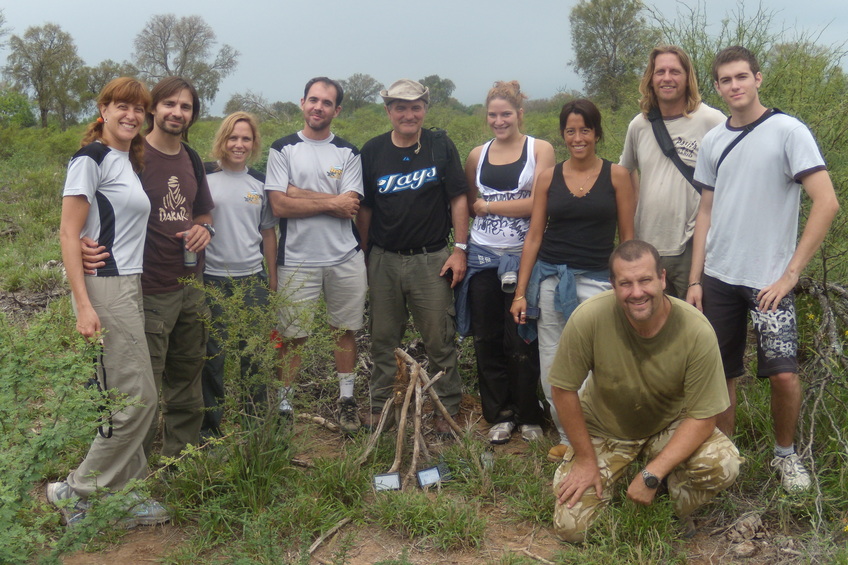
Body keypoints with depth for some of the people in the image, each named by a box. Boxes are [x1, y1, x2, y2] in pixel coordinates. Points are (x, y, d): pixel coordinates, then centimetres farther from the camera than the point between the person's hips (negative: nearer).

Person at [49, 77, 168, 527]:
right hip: (103, 288, -9)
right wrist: (83, 305, -20)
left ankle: (129, 498, 19)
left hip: (127, 287, 9)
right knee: (137, 398, -7)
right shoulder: (91, 159, -8)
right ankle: (75, 492, 8)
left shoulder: (128, 164, 18)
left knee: (125, 400, 10)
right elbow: (68, 233, -13)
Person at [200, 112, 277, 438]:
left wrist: (273, 278, 12)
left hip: (253, 279, 3)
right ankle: (210, 425, 16)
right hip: (212, 279, -3)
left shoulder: (260, 182, 9)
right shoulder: (203, 177, -2)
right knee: (212, 355, 1)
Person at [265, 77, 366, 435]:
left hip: (345, 258, 2)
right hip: (297, 260, -2)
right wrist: (331, 202, -10)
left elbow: (351, 206, -7)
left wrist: (301, 194, -13)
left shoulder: (348, 153, 6)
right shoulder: (283, 149, 2)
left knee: (345, 330, 10)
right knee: (292, 336, 4)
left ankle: (346, 398, 23)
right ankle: (283, 401, 16)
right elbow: (279, 205, -9)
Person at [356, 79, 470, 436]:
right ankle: (379, 407, 23)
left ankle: (446, 410, 13)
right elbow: (364, 209, 10)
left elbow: (458, 199, 1)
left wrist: (460, 249, -5)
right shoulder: (372, 151, 5)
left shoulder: (441, 146, 1)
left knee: (439, 340, 1)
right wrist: (362, 257, 10)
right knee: (383, 339, 10)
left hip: (431, 259, -2)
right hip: (383, 260, 2)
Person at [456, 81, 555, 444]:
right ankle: (499, 415, 20)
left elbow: (538, 203, -11)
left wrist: (487, 205, -6)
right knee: (487, 339, 6)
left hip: (522, 257, -3)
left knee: (521, 341, 0)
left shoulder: (540, 150, 0)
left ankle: (529, 417, 16)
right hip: (482, 257, 4)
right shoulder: (477, 155, 11)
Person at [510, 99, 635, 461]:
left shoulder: (616, 176, 2)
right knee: (552, 369, 5)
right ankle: (567, 436, 23)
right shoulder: (548, 178, 7)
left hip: (595, 282, -2)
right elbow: (534, 236, 7)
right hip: (549, 279, 3)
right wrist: (520, 292, 3)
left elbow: (627, 237, 4)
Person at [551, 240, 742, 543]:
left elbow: (702, 418, -20)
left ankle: (675, 513, 6)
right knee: (571, 527, -10)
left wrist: (651, 476, -27)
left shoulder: (696, 331, -26)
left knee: (724, 464, -28)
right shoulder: (588, 318, -29)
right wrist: (585, 460, -9)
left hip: (670, 426, 0)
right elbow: (564, 389, -15)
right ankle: (611, 481, 23)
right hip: (603, 429, 0)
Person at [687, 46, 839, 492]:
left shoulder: (788, 131, -6)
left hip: (769, 279, -4)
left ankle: (785, 454, 15)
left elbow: (827, 203, -12)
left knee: (783, 373, -11)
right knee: (721, 373, 9)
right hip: (718, 278, 4)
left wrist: (790, 273, -14)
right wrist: (695, 279, 7)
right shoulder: (713, 141, 9)